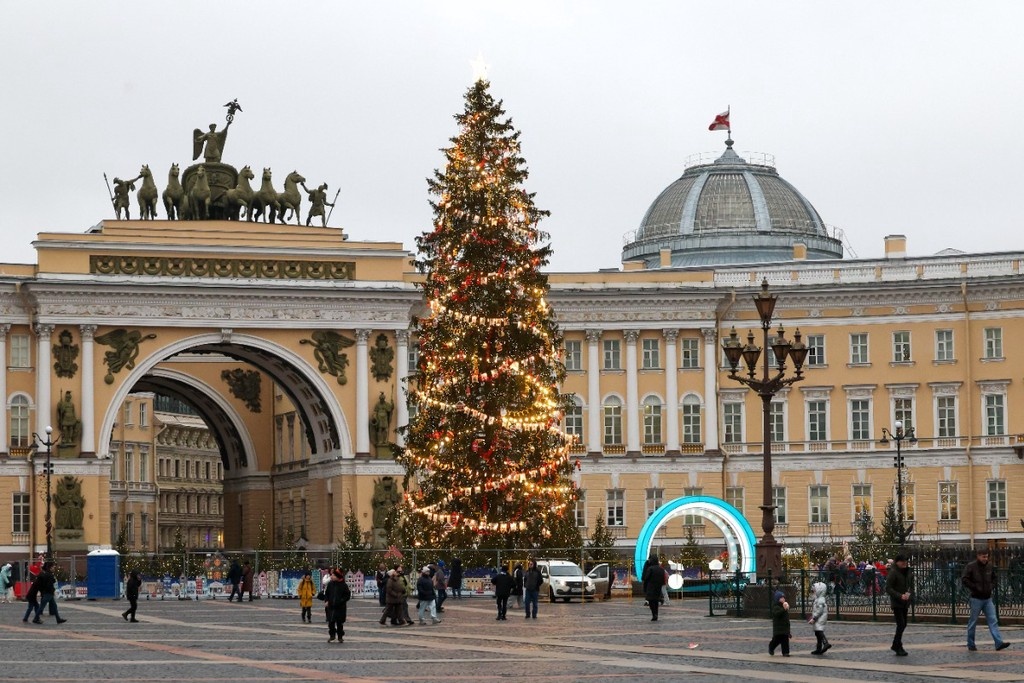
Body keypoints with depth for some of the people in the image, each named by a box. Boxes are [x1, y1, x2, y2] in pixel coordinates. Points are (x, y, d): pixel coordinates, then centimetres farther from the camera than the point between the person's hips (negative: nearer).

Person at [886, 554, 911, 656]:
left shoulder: (906, 571, 11)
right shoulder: (893, 572, -13)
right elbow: (888, 588, -16)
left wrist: (908, 593, -2)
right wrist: (900, 596, -25)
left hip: (904, 603, 8)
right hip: (896, 603, -8)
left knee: (903, 625, 12)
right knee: (901, 624, -12)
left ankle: (895, 645, 26)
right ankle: (898, 648, -6)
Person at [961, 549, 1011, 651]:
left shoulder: (989, 567, 8)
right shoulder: (971, 566, -9)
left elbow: (994, 578, 25)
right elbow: (964, 579, -14)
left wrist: (992, 587, 6)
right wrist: (975, 588, -17)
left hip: (988, 599, 5)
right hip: (976, 599, -5)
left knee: (993, 620, -3)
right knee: (973, 622, 4)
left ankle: (999, 643, -10)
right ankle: (971, 644, 14)